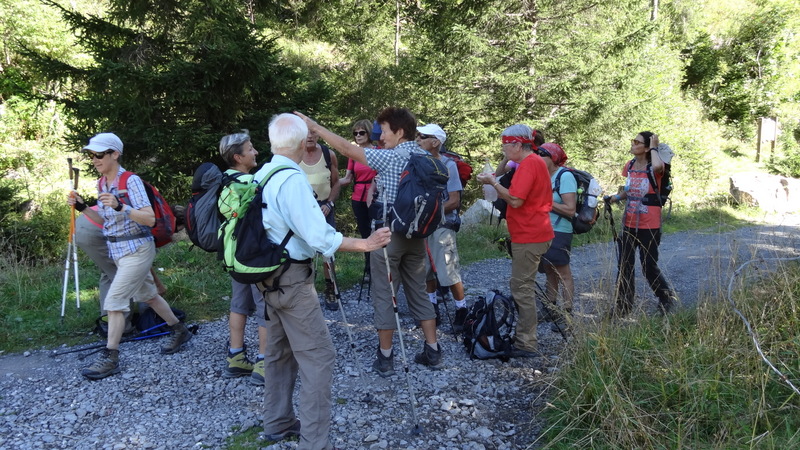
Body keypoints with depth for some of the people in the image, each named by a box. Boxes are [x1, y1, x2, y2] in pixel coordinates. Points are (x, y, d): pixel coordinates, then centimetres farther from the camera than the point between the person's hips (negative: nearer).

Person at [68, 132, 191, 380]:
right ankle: (180, 331, 35)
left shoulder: (131, 181, -17)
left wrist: (120, 206, -34)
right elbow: (104, 220, 15)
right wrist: (82, 207, 1)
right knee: (146, 295, 18)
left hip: (136, 249, -9)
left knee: (114, 300, -9)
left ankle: (110, 358, 0)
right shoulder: (101, 183, 6)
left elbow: (150, 219, -22)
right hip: (117, 250, 9)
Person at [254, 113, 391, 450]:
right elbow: (318, 236, -24)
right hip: (291, 278, -9)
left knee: (279, 351, 20)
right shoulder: (292, 179, -20)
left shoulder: (259, 176, 5)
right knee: (318, 355, -3)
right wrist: (365, 244, -16)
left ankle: (278, 422, 34)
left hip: (269, 274, 9)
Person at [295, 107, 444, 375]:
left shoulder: (389, 157, -14)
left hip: (388, 233, -6)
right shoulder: (426, 158, 6)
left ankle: (385, 358, 9)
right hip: (416, 233, 6)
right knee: (418, 292, 14)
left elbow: (346, 149, -14)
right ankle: (432, 352, 17)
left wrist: (314, 126, -7)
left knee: (385, 295, 3)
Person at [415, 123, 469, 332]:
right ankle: (433, 310, 25)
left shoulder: (447, 165, -8)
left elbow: (454, 201, -10)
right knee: (426, 271, 11)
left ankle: (462, 312, 12)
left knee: (449, 273, -3)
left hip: (441, 226, -5)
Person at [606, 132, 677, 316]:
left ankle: (667, 297, 30)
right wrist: (618, 197, 0)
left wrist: (654, 148, -21)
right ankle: (623, 306, 17)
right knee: (624, 267, 6)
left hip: (649, 227, -6)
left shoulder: (654, 168, -12)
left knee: (649, 267, 5)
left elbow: (658, 166, -39)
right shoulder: (629, 167, 6)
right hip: (629, 225, 6)